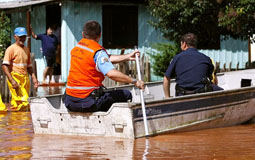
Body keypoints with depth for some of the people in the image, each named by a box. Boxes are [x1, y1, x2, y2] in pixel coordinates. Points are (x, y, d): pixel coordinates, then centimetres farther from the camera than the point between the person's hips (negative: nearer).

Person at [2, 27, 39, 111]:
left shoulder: (26, 49, 16)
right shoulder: (11, 49, -6)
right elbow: (4, 65, -13)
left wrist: (33, 77, 12)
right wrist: (12, 80, -21)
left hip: (25, 78, 7)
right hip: (15, 78, -7)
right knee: (21, 102, -15)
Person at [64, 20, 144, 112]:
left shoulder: (75, 48, 13)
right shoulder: (98, 51, -13)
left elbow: (105, 59, 18)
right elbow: (111, 73, -26)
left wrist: (127, 57, 18)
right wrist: (134, 81, -17)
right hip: (87, 102, -8)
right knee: (126, 95, 2)